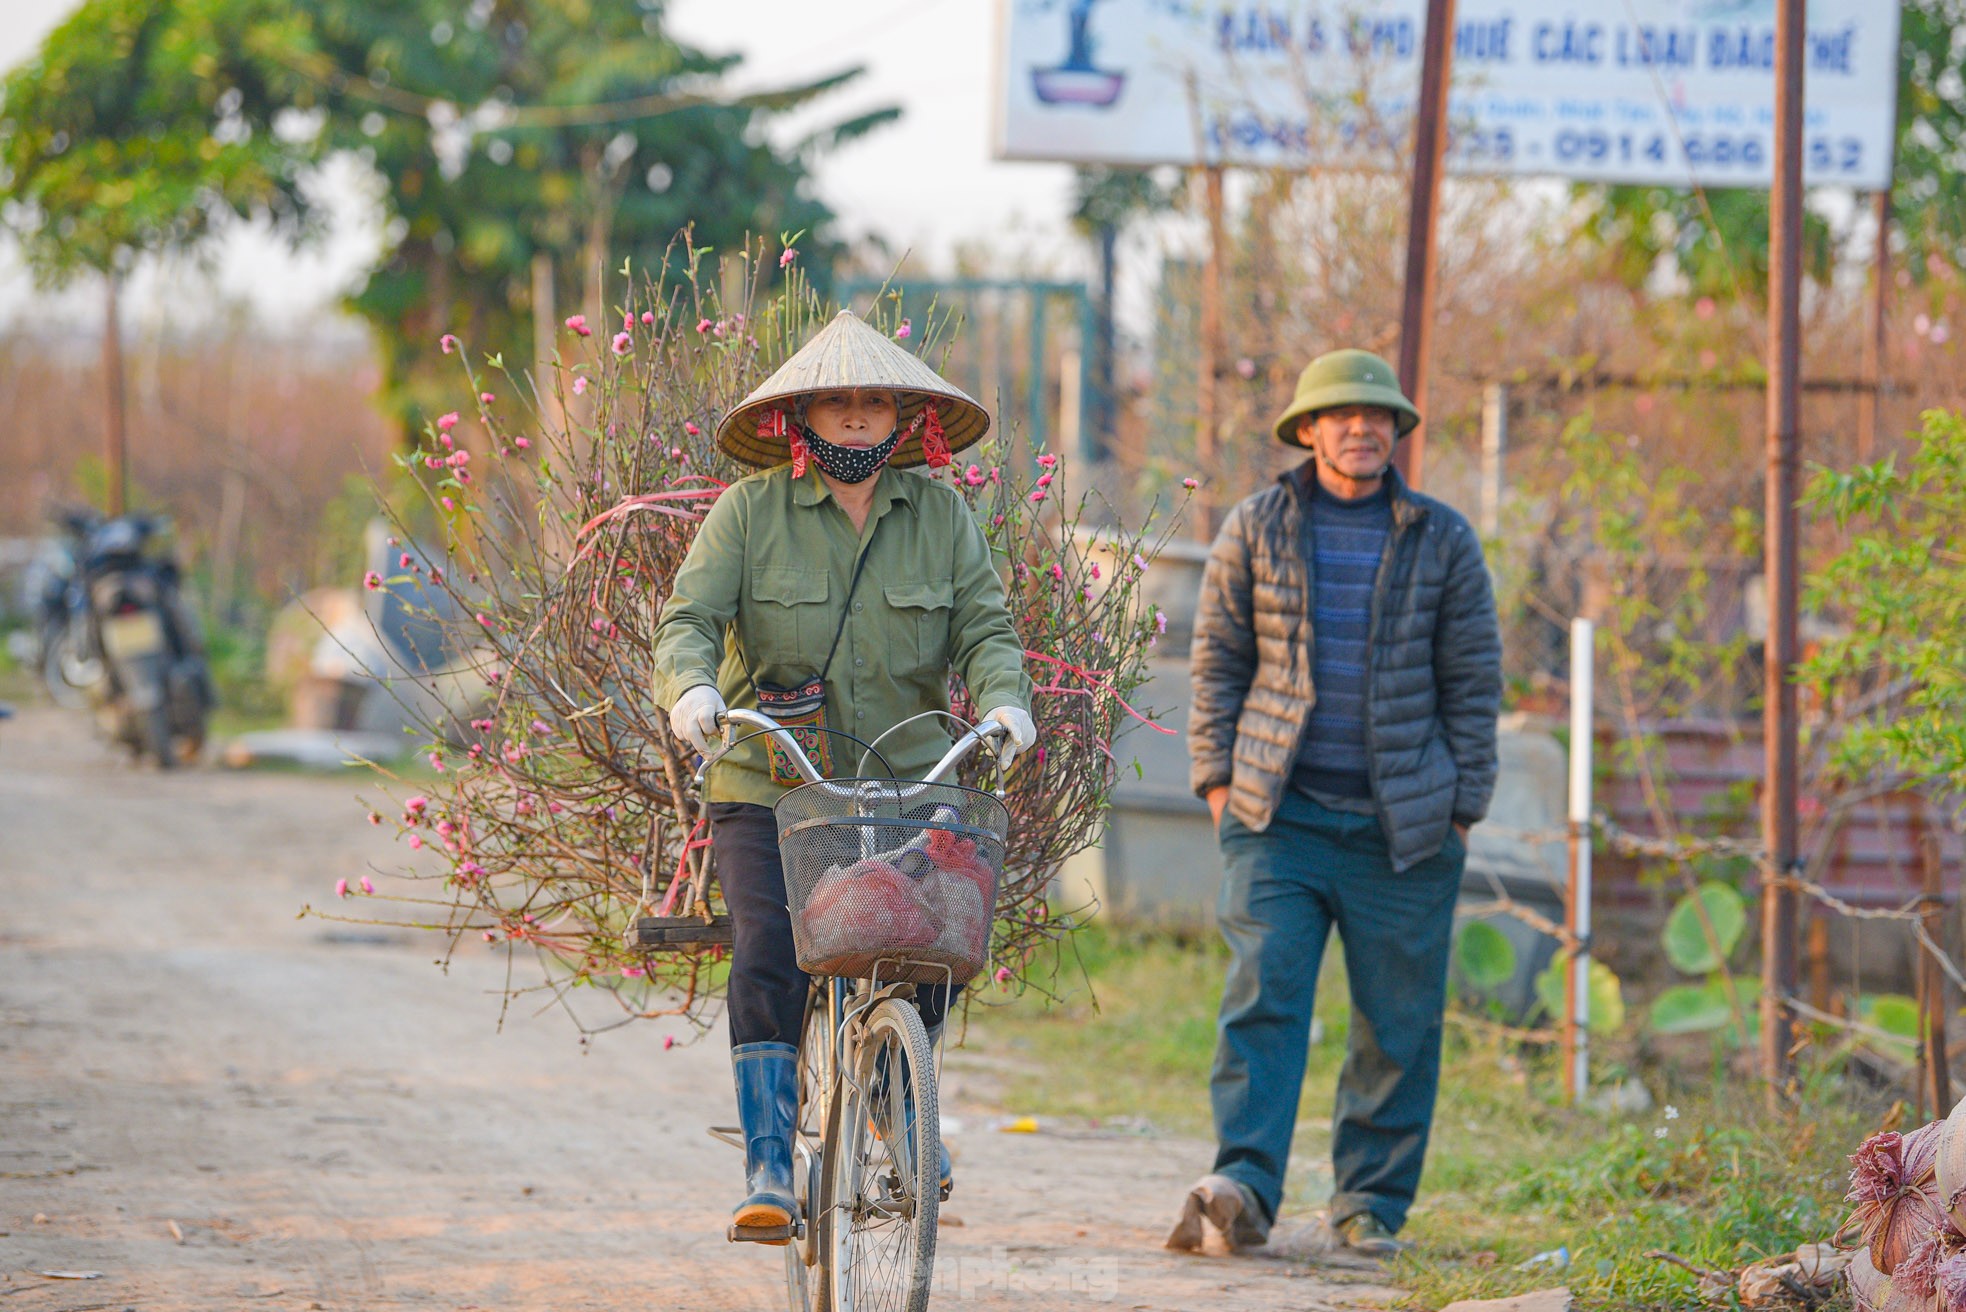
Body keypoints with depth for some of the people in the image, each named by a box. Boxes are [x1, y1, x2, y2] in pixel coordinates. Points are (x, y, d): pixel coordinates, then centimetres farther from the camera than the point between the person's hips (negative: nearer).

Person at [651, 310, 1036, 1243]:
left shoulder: (940, 513, 6)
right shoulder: (750, 511, -1)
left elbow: (983, 627, 1)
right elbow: (689, 619, -7)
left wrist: (1003, 698, -20)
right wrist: (691, 686, -29)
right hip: (768, 786, -2)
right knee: (769, 962, -17)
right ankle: (767, 1172, -13)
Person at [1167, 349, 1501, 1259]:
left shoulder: (1443, 541, 6)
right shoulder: (1256, 529, 6)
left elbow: (1474, 681, 8)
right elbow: (1218, 659, 11)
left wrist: (1462, 808, 2)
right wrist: (1218, 779, 3)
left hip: (1404, 828, 1)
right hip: (1279, 815, -1)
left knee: (1397, 1025, 2)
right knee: (1263, 997, -13)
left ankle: (1369, 1203, 11)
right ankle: (1244, 1188, -20)